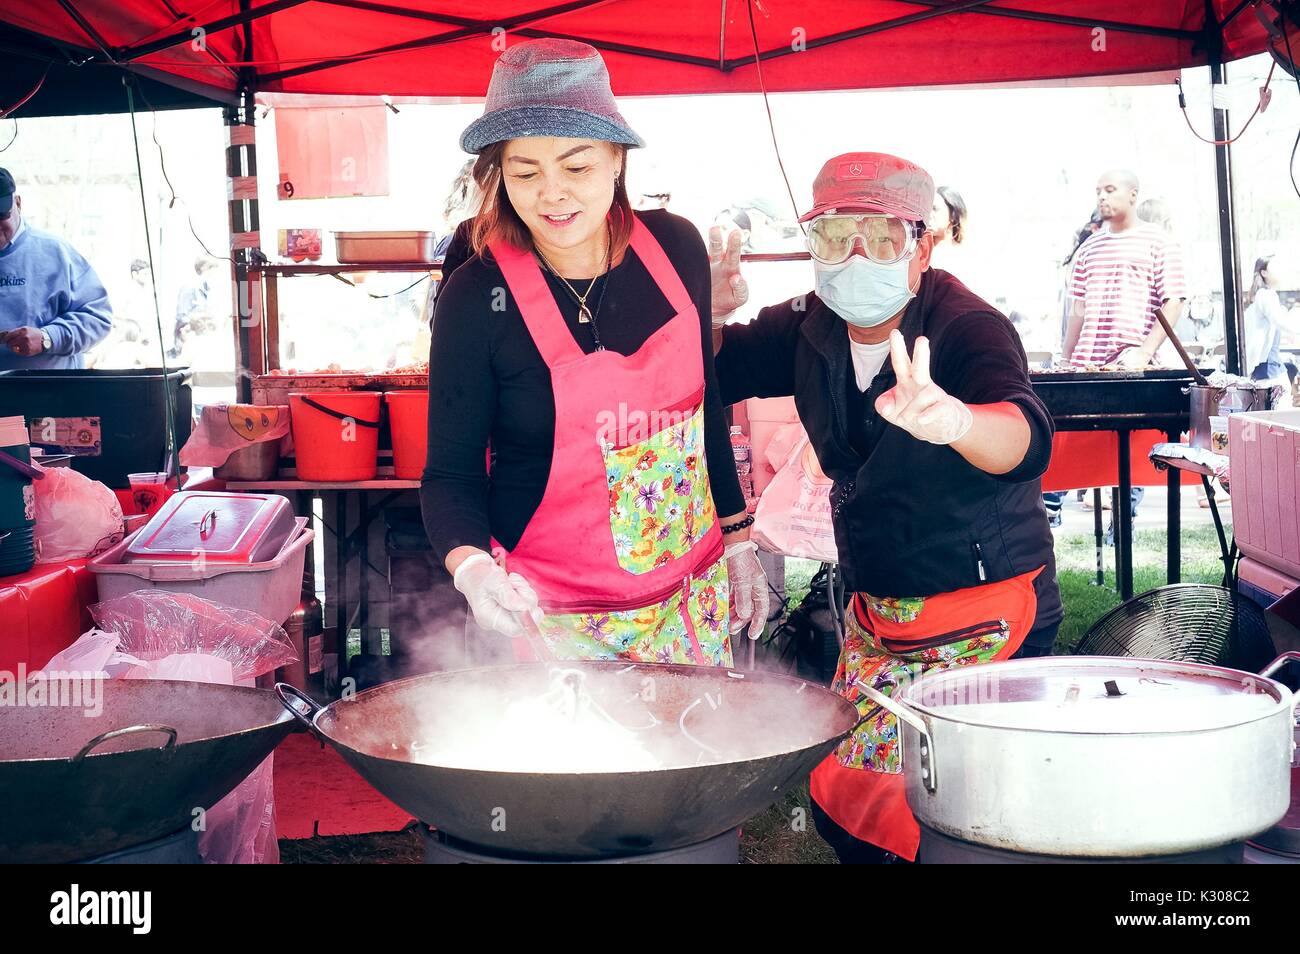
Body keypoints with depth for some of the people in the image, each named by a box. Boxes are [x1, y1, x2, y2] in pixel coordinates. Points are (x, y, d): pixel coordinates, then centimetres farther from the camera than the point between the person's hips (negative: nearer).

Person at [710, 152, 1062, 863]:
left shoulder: (969, 330, -22)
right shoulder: (810, 328, -2)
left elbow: (1024, 437, -41)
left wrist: (950, 420, -64)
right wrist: (711, 314, -12)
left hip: (983, 622, -7)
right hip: (874, 616, 7)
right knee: (833, 796, 14)